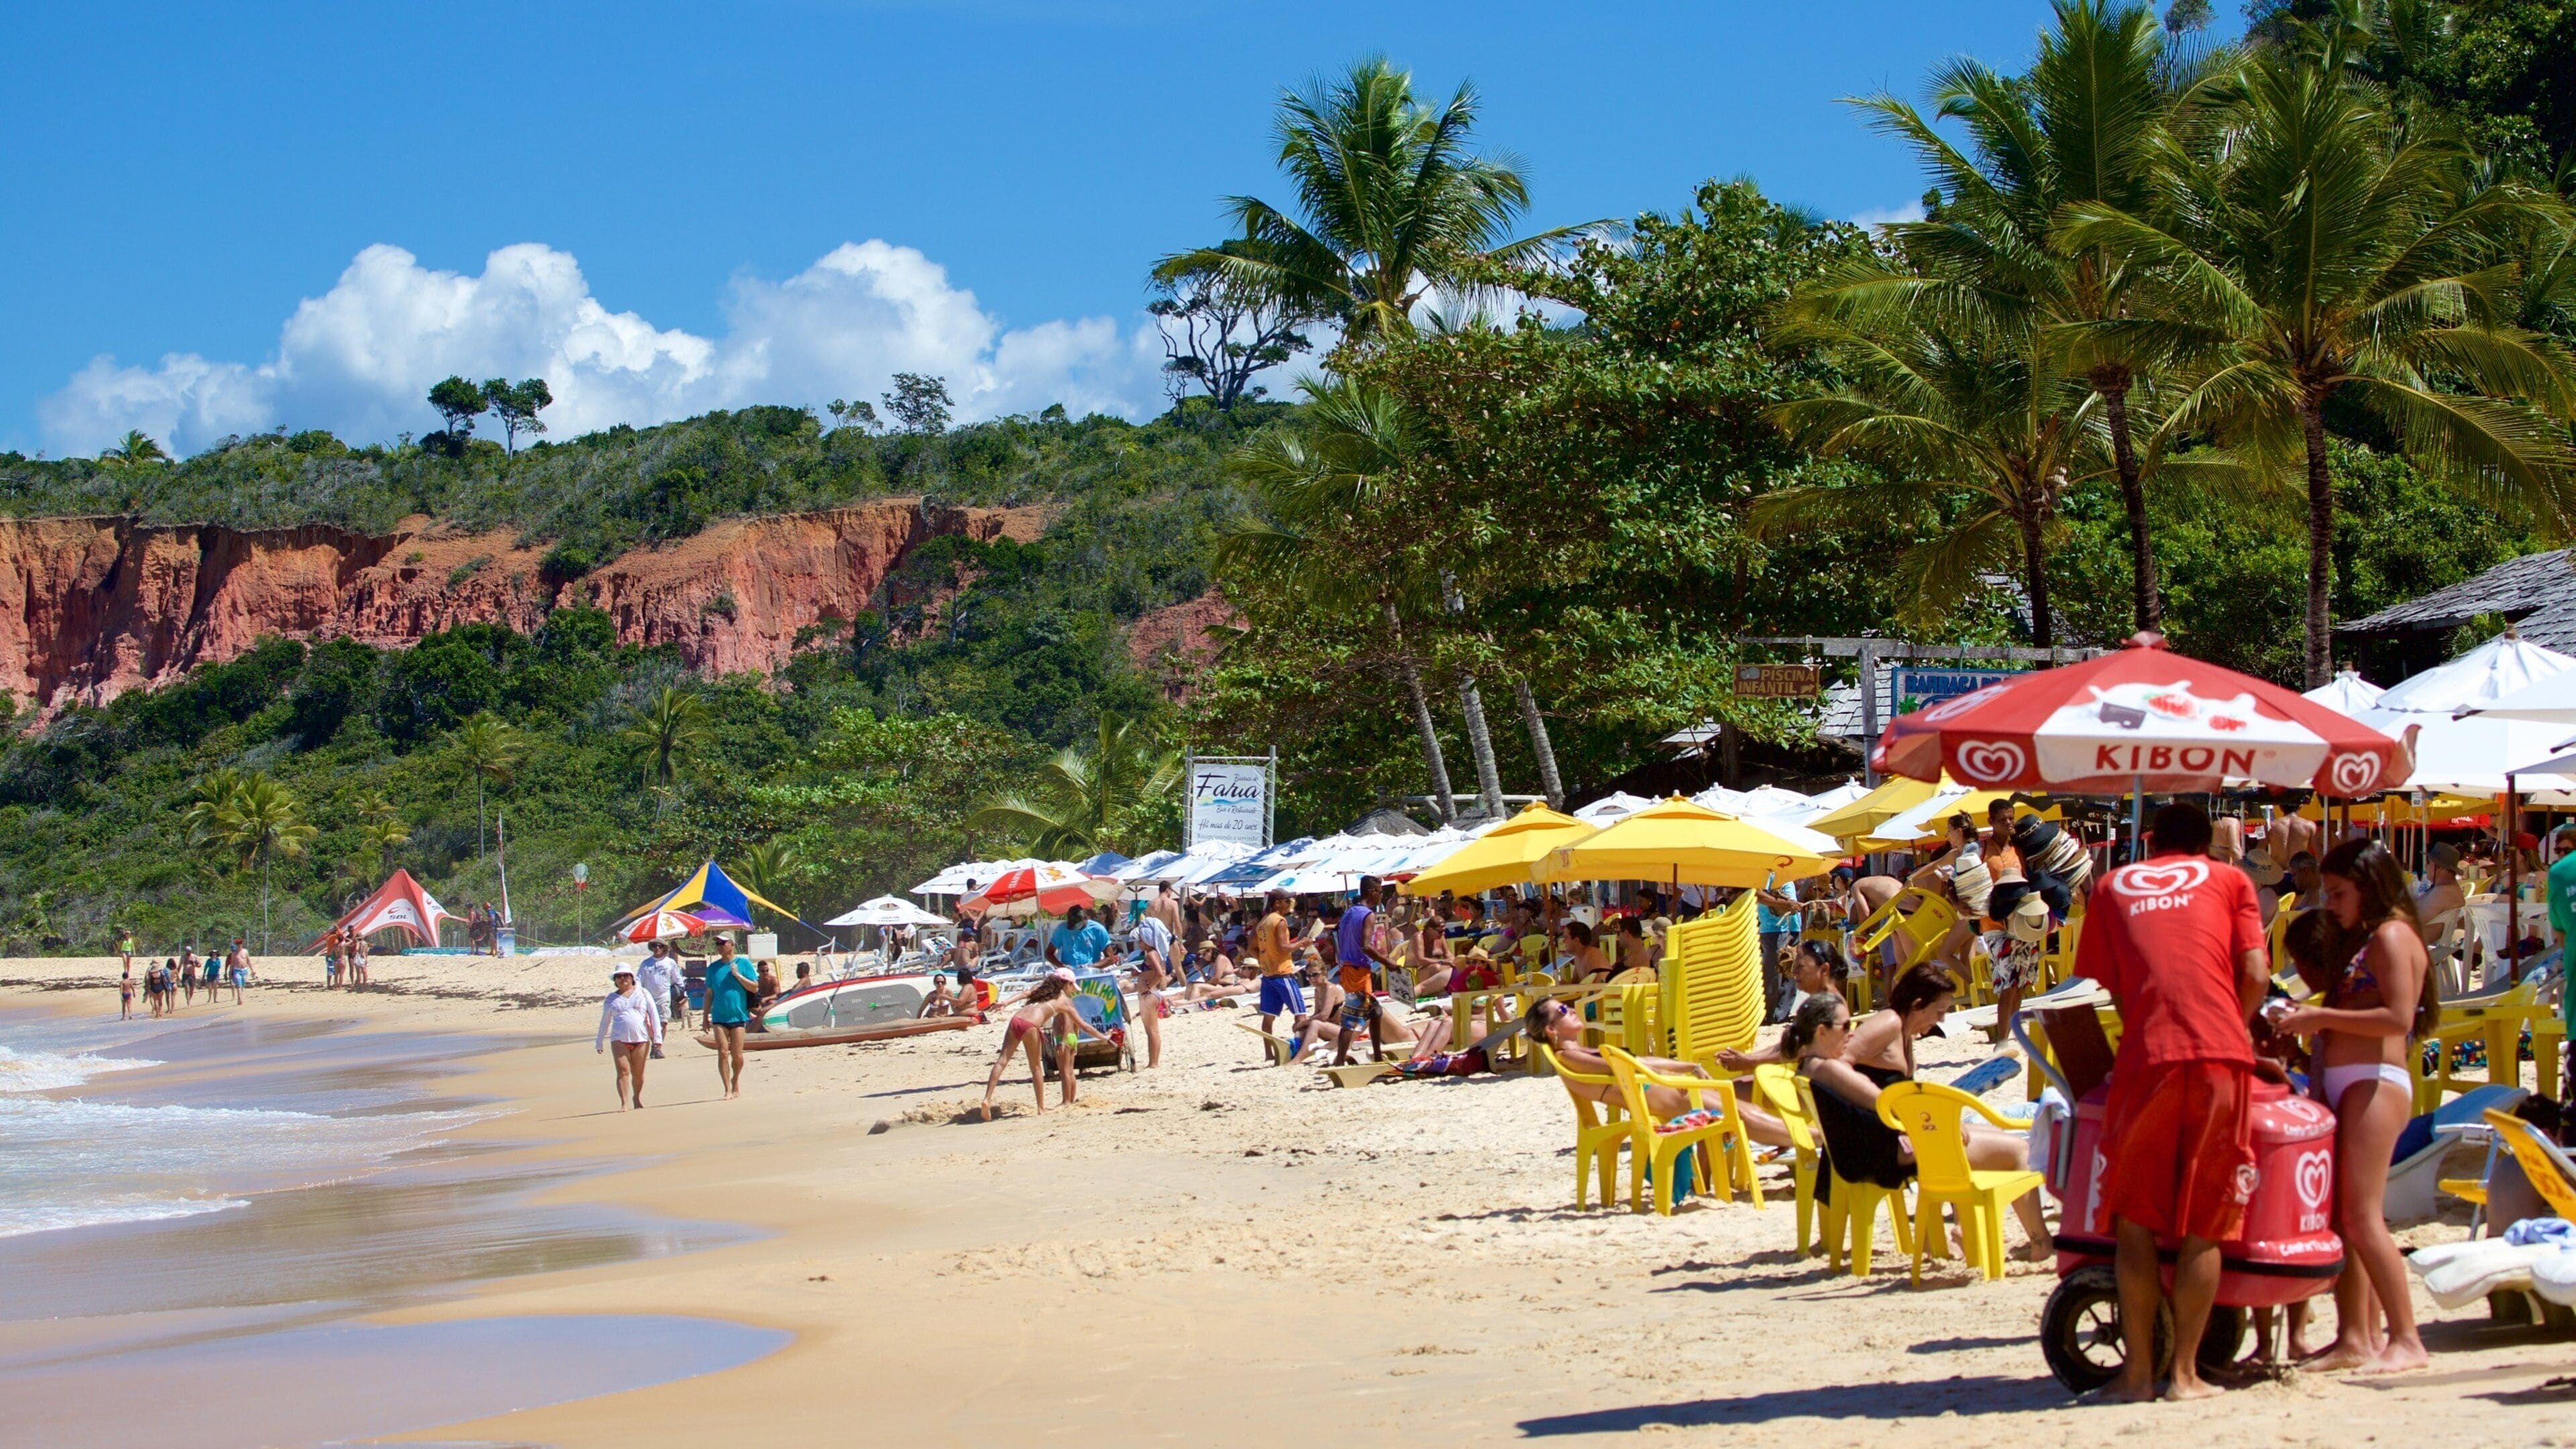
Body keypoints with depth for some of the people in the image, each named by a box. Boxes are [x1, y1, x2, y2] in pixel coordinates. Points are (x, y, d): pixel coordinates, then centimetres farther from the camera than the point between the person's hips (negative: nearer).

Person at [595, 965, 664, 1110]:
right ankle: (624, 1103, -17)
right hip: (619, 1039, 0)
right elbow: (605, 1021, 19)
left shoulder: (643, 993, 11)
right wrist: (599, 1042, 19)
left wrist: (657, 1037, 0)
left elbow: (654, 1015, 8)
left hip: (641, 1039, 0)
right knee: (623, 1071, -13)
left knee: (638, 1073, 7)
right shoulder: (611, 999, 13)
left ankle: (637, 1098, 28)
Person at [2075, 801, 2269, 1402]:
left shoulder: (2112, 887, 20)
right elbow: (2256, 975, 6)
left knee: (2135, 1217, 8)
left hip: (2146, 1056, 0)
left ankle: (2139, 1370, 6)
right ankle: (2185, 1372, 4)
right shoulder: (2229, 880, 17)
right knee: (2204, 1222, 5)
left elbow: (2106, 983, 13)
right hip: (2220, 1054, 0)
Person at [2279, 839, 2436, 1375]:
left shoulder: (2392, 935, -6)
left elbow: (2399, 1017, -18)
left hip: (2375, 1083, -10)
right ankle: (2353, 1339, 9)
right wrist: (2309, 1024, 6)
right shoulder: (2363, 940, 24)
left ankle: (2406, 1339, -10)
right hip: (2345, 1086, 10)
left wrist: (2322, 1017, -14)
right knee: (2339, 1217, 7)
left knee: (2362, 1216, -13)